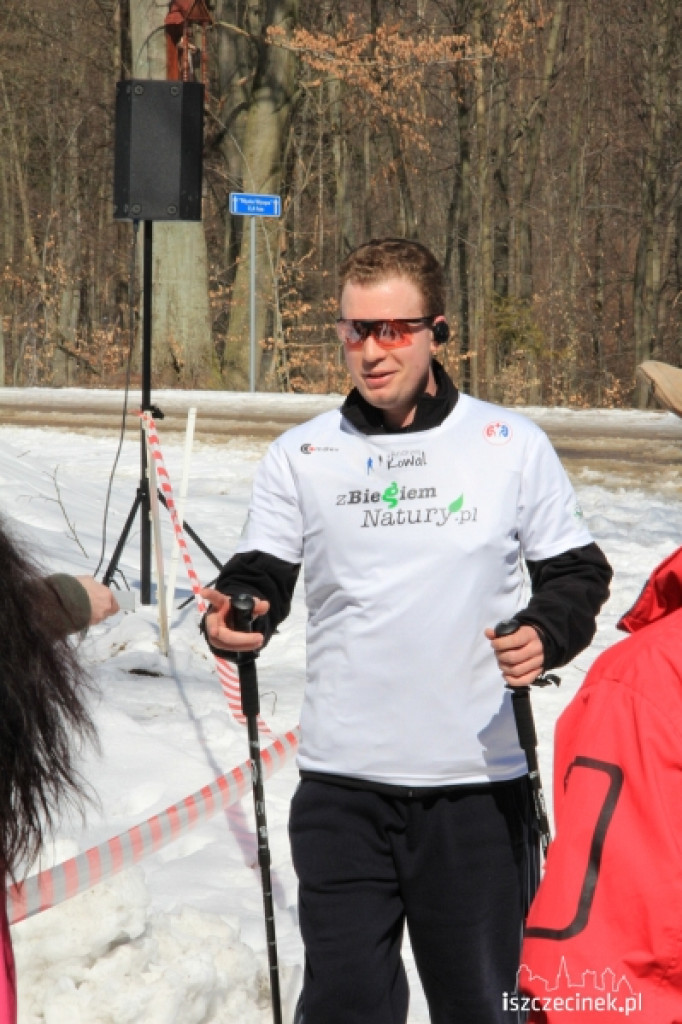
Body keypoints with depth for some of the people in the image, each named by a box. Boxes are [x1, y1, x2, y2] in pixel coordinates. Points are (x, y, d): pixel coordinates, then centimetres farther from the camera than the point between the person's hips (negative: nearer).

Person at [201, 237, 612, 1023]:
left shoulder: (512, 446, 2)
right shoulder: (301, 456, 5)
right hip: (342, 788, 1)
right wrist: (231, 617, -16)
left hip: (478, 782, 0)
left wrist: (547, 633, -13)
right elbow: (261, 576, 7)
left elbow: (577, 571, 8)